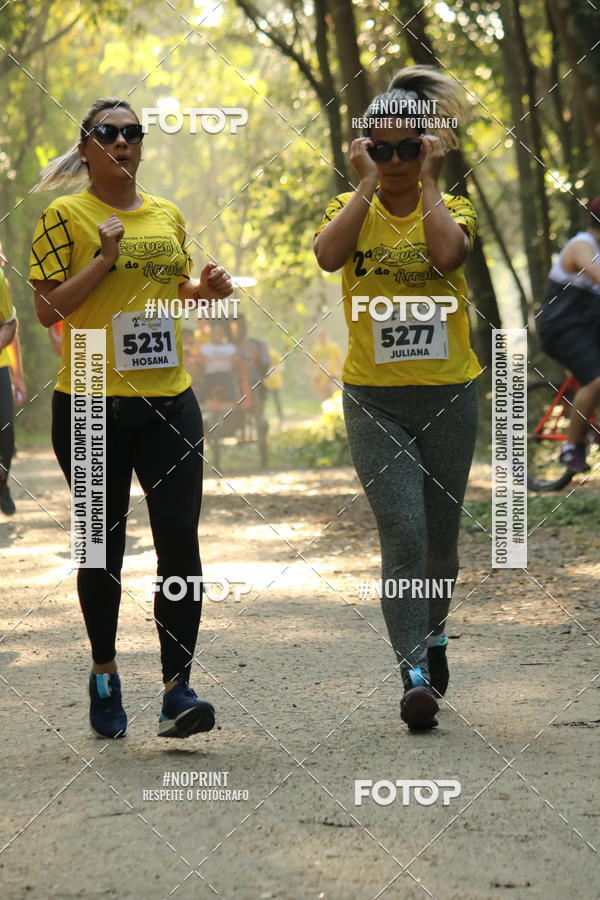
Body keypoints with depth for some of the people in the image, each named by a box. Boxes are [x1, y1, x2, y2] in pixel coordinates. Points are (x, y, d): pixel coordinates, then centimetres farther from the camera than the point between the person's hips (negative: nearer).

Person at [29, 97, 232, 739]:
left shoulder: (168, 217, 12)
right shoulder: (65, 216, -2)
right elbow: (47, 307, -8)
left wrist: (206, 289, 5)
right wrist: (105, 257, -16)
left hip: (168, 402, 3)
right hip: (90, 404, -3)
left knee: (180, 542, -8)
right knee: (103, 544, 7)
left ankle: (177, 687, -9)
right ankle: (104, 671, 25)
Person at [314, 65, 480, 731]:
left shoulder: (450, 209, 4)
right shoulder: (352, 208, 5)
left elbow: (445, 254, -21)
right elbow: (328, 255, -19)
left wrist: (427, 180, -11)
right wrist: (368, 182, -11)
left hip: (447, 397, 1)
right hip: (373, 400, -1)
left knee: (441, 534, 12)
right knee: (402, 532, -15)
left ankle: (433, 629, 40)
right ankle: (415, 674, -16)